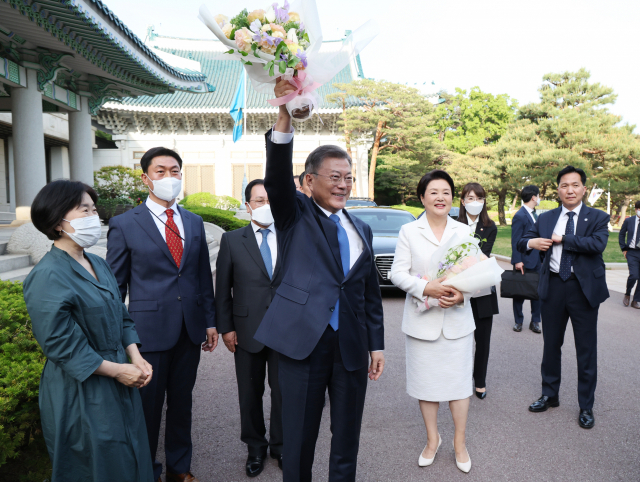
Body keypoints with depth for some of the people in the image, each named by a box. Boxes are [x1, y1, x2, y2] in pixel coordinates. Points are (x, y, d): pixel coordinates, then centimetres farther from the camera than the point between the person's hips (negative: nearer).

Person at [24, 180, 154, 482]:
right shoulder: (48, 277, -20)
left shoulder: (98, 265, 5)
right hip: (82, 393, -7)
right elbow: (61, 345, -20)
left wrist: (136, 358, -3)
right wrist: (117, 370, -16)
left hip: (119, 383, 7)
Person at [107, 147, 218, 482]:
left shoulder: (194, 223, 7)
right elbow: (115, 285, -3)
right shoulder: (124, 225, -5)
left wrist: (210, 320, 8)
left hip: (190, 329, 4)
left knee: (182, 401, 17)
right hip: (149, 329, -4)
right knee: (148, 406, 11)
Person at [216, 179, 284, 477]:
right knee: (250, 393, 13)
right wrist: (226, 327, -2)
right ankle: (255, 447, 35)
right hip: (248, 331, 0)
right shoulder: (232, 240, 0)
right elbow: (223, 289, 2)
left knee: (283, 392, 12)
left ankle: (280, 446, 34)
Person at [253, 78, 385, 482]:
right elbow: (277, 178, -19)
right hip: (304, 341, -4)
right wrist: (285, 117, -33)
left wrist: (377, 345, 12)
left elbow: (371, 292, 15)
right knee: (299, 437, 9)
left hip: (352, 347, 4)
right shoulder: (295, 215, 1)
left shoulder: (362, 230, 13)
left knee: (347, 438, 17)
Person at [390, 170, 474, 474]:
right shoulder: (409, 232, 0)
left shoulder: (464, 232, 6)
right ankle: (432, 439, 31)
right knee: (426, 382, 11)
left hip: (457, 319, 1)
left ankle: (459, 442, 27)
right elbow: (398, 273, -6)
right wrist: (426, 288, -23)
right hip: (422, 320, -1)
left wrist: (462, 294, -17)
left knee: (459, 381, 7)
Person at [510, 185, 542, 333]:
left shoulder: (534, 215, 12)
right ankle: (518, 321, 19)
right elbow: (515, 241, -15)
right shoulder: (520, 216, -13)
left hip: (537, 261, 7)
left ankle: (535, 321, 19)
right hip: (524, 261, -7)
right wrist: (517, 261, -20)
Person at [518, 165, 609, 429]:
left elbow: (598, 244, -18)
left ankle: (586, 406, 23)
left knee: (586, 349, 7)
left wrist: (562, 239, -14)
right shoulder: (545, 218, 8)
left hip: (584, 287, -2)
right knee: (551, 344, 14)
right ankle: (549, 395, 32)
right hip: (553, 286, 3)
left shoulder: (597, 217, 0)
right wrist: (531, 242, -15)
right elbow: (522, 242, 7)